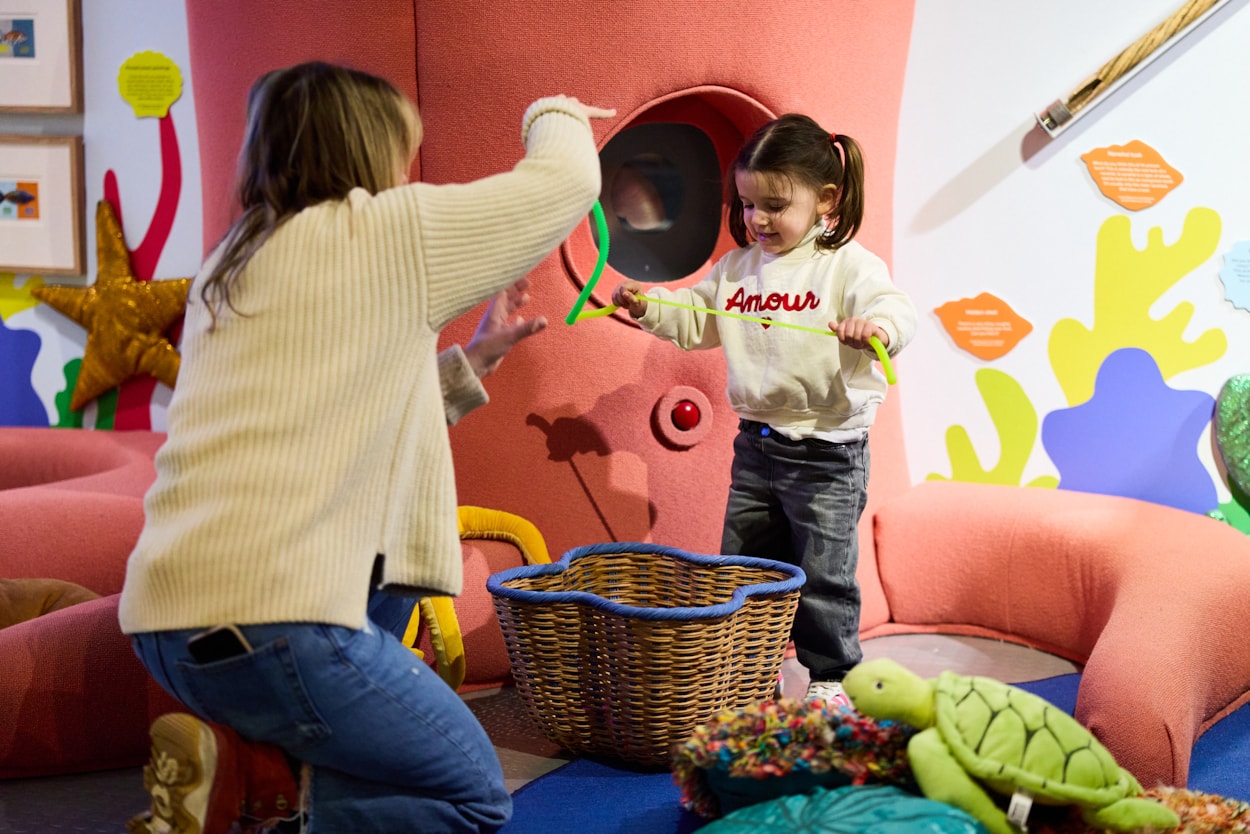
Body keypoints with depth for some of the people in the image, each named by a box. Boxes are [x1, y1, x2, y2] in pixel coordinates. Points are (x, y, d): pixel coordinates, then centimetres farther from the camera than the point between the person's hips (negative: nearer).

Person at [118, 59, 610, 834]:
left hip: (170, 610, 8)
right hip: (265, 616, -8)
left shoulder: (232, 265, 20)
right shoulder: (381, 233, -3)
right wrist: (555, 115, 24)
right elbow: (566, 181, 3)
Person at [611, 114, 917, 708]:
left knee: (824, 572, 2)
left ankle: (833, 675, 18)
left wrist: (877, 326, -45)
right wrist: (648, 306, 1)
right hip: (756, 444, 6)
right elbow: (695, 321, 16)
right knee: (741, 565, 15)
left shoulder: (849, 265, -10)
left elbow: (895, 309, -23)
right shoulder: (737, 268, 8)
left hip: (826, 452, -6)